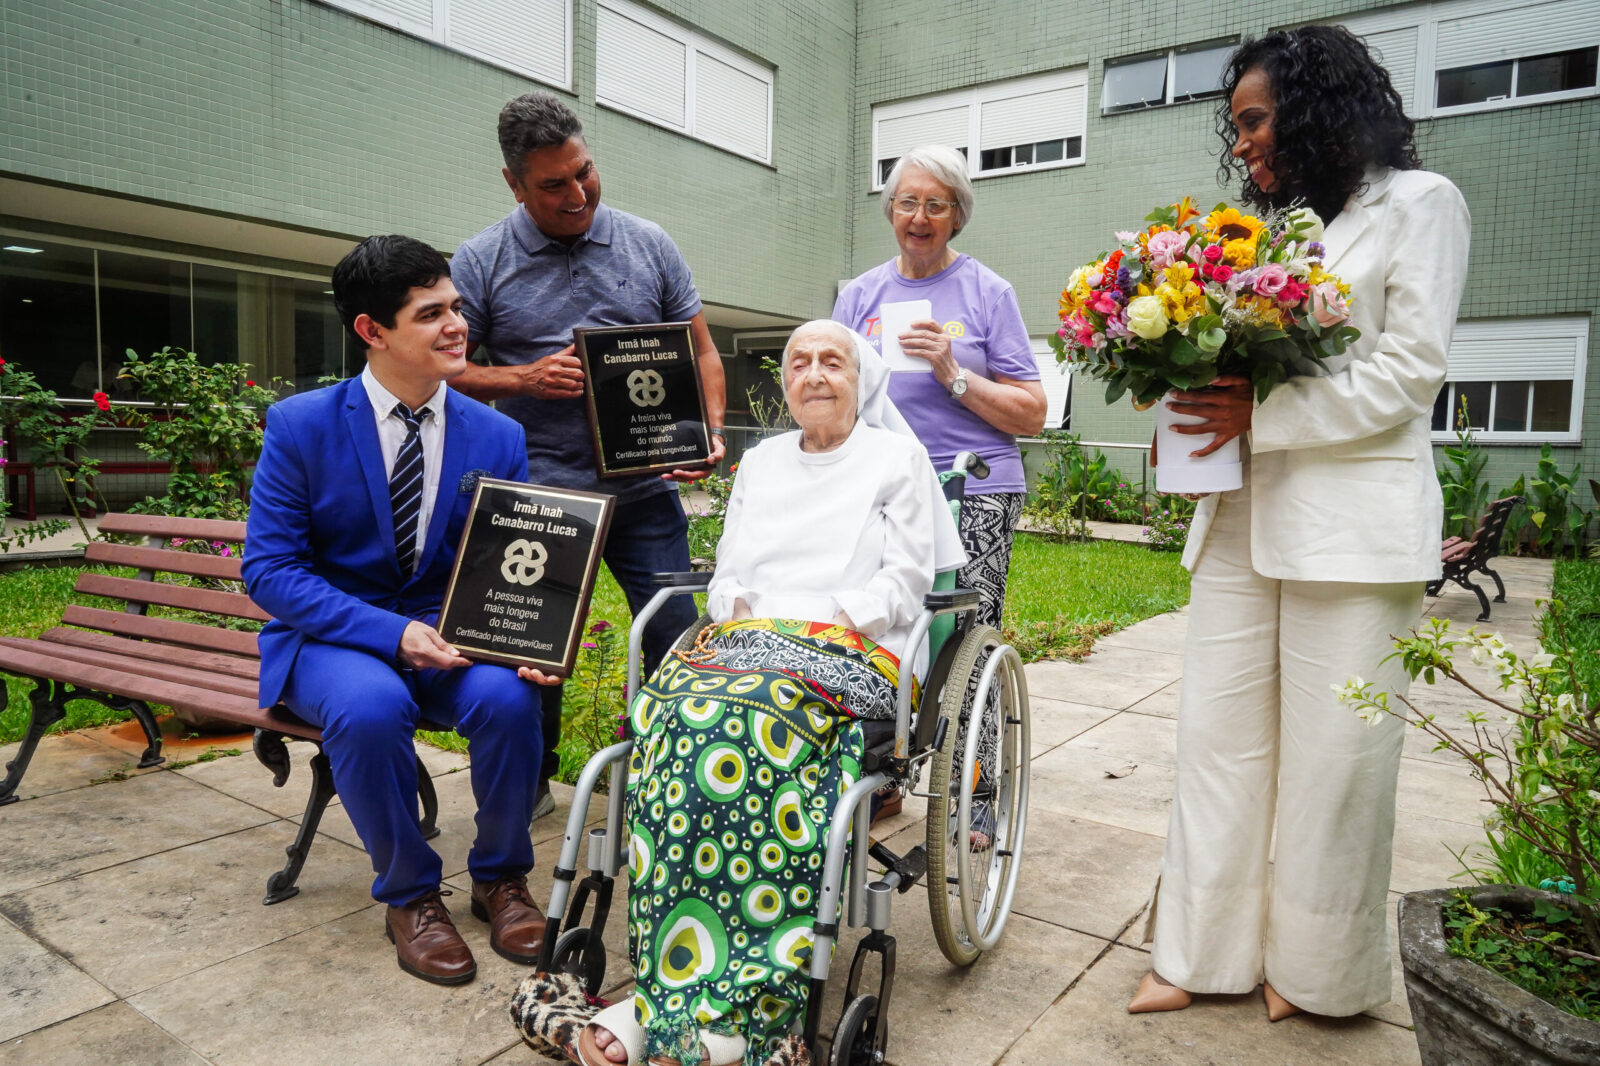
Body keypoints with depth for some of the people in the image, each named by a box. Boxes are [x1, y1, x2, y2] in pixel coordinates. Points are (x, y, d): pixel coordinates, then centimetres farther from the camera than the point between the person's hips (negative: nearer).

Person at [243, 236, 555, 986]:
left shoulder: (497, 437, -1)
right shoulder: (300, 426, -8)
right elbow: (268, 568, -11)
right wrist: (391, 633, -25)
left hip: (450, 637, 2)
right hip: (330, 637, -2)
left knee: (508, 695, -29)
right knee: (372, 704, -35)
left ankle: (499, 876, -1)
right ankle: (408, 895, -8)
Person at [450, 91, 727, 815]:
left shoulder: (649, 245, 7)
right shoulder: (479, 263, 2)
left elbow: (701, 352, 10)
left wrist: (710, 432, -6)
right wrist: (524, 378, -13)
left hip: (644, 492, 2)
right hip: (537, 495, -1)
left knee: (681, 645, 2)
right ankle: (530, 780, 32)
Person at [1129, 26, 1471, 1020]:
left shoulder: (1417, 203, 3)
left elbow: (1412, 370, -7)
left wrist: (1263, 413, -16)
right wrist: (1201, 400, -1)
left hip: (1353, 522, -5)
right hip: (1243, 516, 6)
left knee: (1332, 754, 1)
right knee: (1218, 735, 5)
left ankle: (1319, 969, 21)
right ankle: (1207, 953, 16)